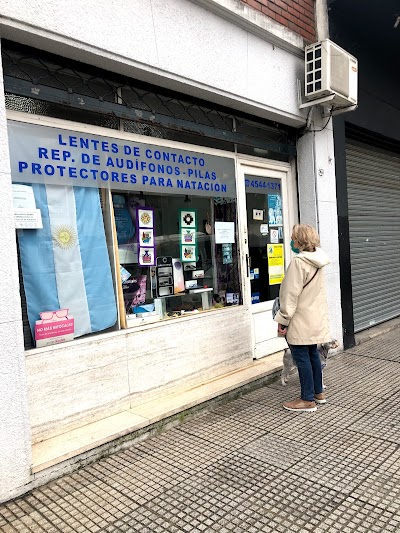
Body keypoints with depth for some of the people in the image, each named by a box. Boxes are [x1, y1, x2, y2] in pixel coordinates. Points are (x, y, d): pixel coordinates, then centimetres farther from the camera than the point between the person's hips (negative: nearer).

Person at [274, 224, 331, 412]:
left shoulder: (299, 261, -19)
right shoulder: (317, 260, 7)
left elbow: (291, 294, -20)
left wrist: (283, 319, -15)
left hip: (301, 319, -9)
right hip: (315, 317, 9)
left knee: (301, 357, 0)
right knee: (312, 353, 18)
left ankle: (308, 400, 9)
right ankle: (318, 392, 30)